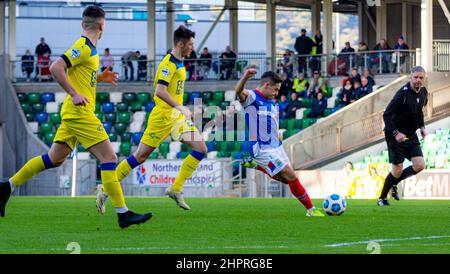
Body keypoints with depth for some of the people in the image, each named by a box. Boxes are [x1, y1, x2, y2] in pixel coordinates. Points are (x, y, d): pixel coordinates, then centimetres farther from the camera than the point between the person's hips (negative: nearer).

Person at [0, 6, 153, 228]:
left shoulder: (89, 49, 15)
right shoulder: (83, 47, -14)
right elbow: (56, 68, -22)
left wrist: (100, 78, 17)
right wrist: (74, 94, -22)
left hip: (73, 114, 10)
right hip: (80, 113, -10)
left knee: (54, 159, 16)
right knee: (109, 158, -10)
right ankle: (123, 214, -12)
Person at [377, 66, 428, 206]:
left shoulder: (423, 92, 2)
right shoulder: (403, 93, -21)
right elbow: (386, 115, -22)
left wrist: (422, 126, 9)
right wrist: (396, 133, -29)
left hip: (411, 135, 7)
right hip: (396, 135, -7)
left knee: (419, 166, -5)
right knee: (397, 170, -6)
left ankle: (394, 183, 19)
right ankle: (382, 198, 15)